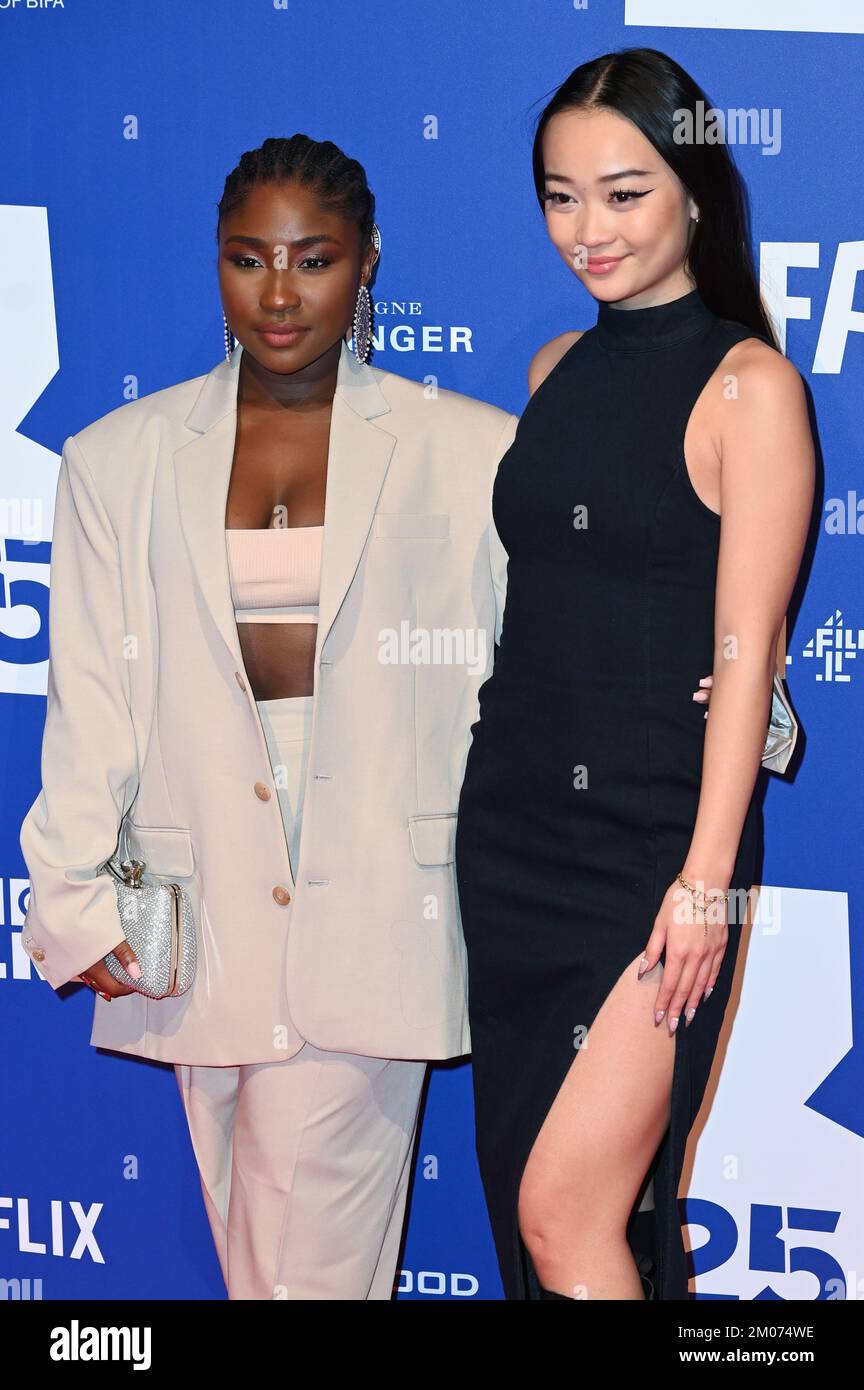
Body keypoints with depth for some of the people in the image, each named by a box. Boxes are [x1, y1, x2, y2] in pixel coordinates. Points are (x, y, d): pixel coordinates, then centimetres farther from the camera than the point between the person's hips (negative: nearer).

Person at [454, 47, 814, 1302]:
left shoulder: (748, 385, -8)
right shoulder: (558, 370, 11)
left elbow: (744, 647, -12)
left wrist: (707, 878, -16)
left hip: (650, 837, -7)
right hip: (515, 823, 7)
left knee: (566, 1211, -8)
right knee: (526, 1193, 12)